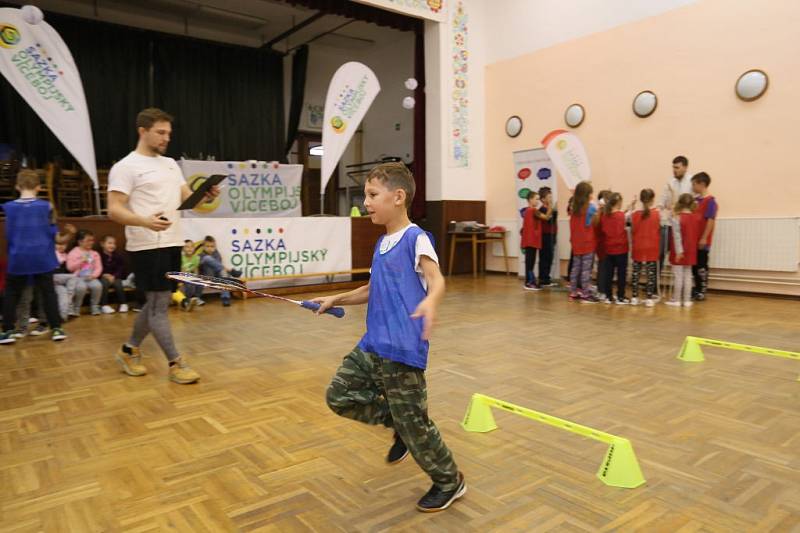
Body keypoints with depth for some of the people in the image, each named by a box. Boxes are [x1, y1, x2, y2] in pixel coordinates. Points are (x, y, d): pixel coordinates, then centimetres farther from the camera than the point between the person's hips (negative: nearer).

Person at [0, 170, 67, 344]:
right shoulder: (46, 206, -4)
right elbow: (52, 232, 2)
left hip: (18, 258, 0)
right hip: (42, 257, 0)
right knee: (48, 292, 7)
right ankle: (56, 329, 5)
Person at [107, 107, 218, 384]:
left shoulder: (170, 164, 15)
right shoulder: (126, 167, -8)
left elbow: (187, 198, 14)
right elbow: (114, 210, -14)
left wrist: (206, 196, -9)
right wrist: (146, 221, -33)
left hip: (172, 244, 8)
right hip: (147, 247, -8)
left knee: (156, 302, 15)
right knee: (159, 304, -3)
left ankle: (129, 349, 32)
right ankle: (176, 363, 5)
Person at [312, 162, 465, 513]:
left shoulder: (416, 238, -12)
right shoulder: (381, 244, 13)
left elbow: (437, 279, -28)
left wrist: (430, 301, -49)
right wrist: (336, 299, 19)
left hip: (403, 349, -8)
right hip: (372, 344, 8)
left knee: (413, 423, 2)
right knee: (339, 396, 10)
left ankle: (450, 481, 27)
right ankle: (398, 423, 28)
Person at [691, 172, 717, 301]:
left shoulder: (710, 201, -12)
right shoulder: (695, 200, 11)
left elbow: (711, 221, -16)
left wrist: (704, 238, -19)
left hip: (702, 241, -7)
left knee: (701, 266, 2)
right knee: (694, 266, 13)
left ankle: (702, 291, 11)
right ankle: (696, 290, 23)